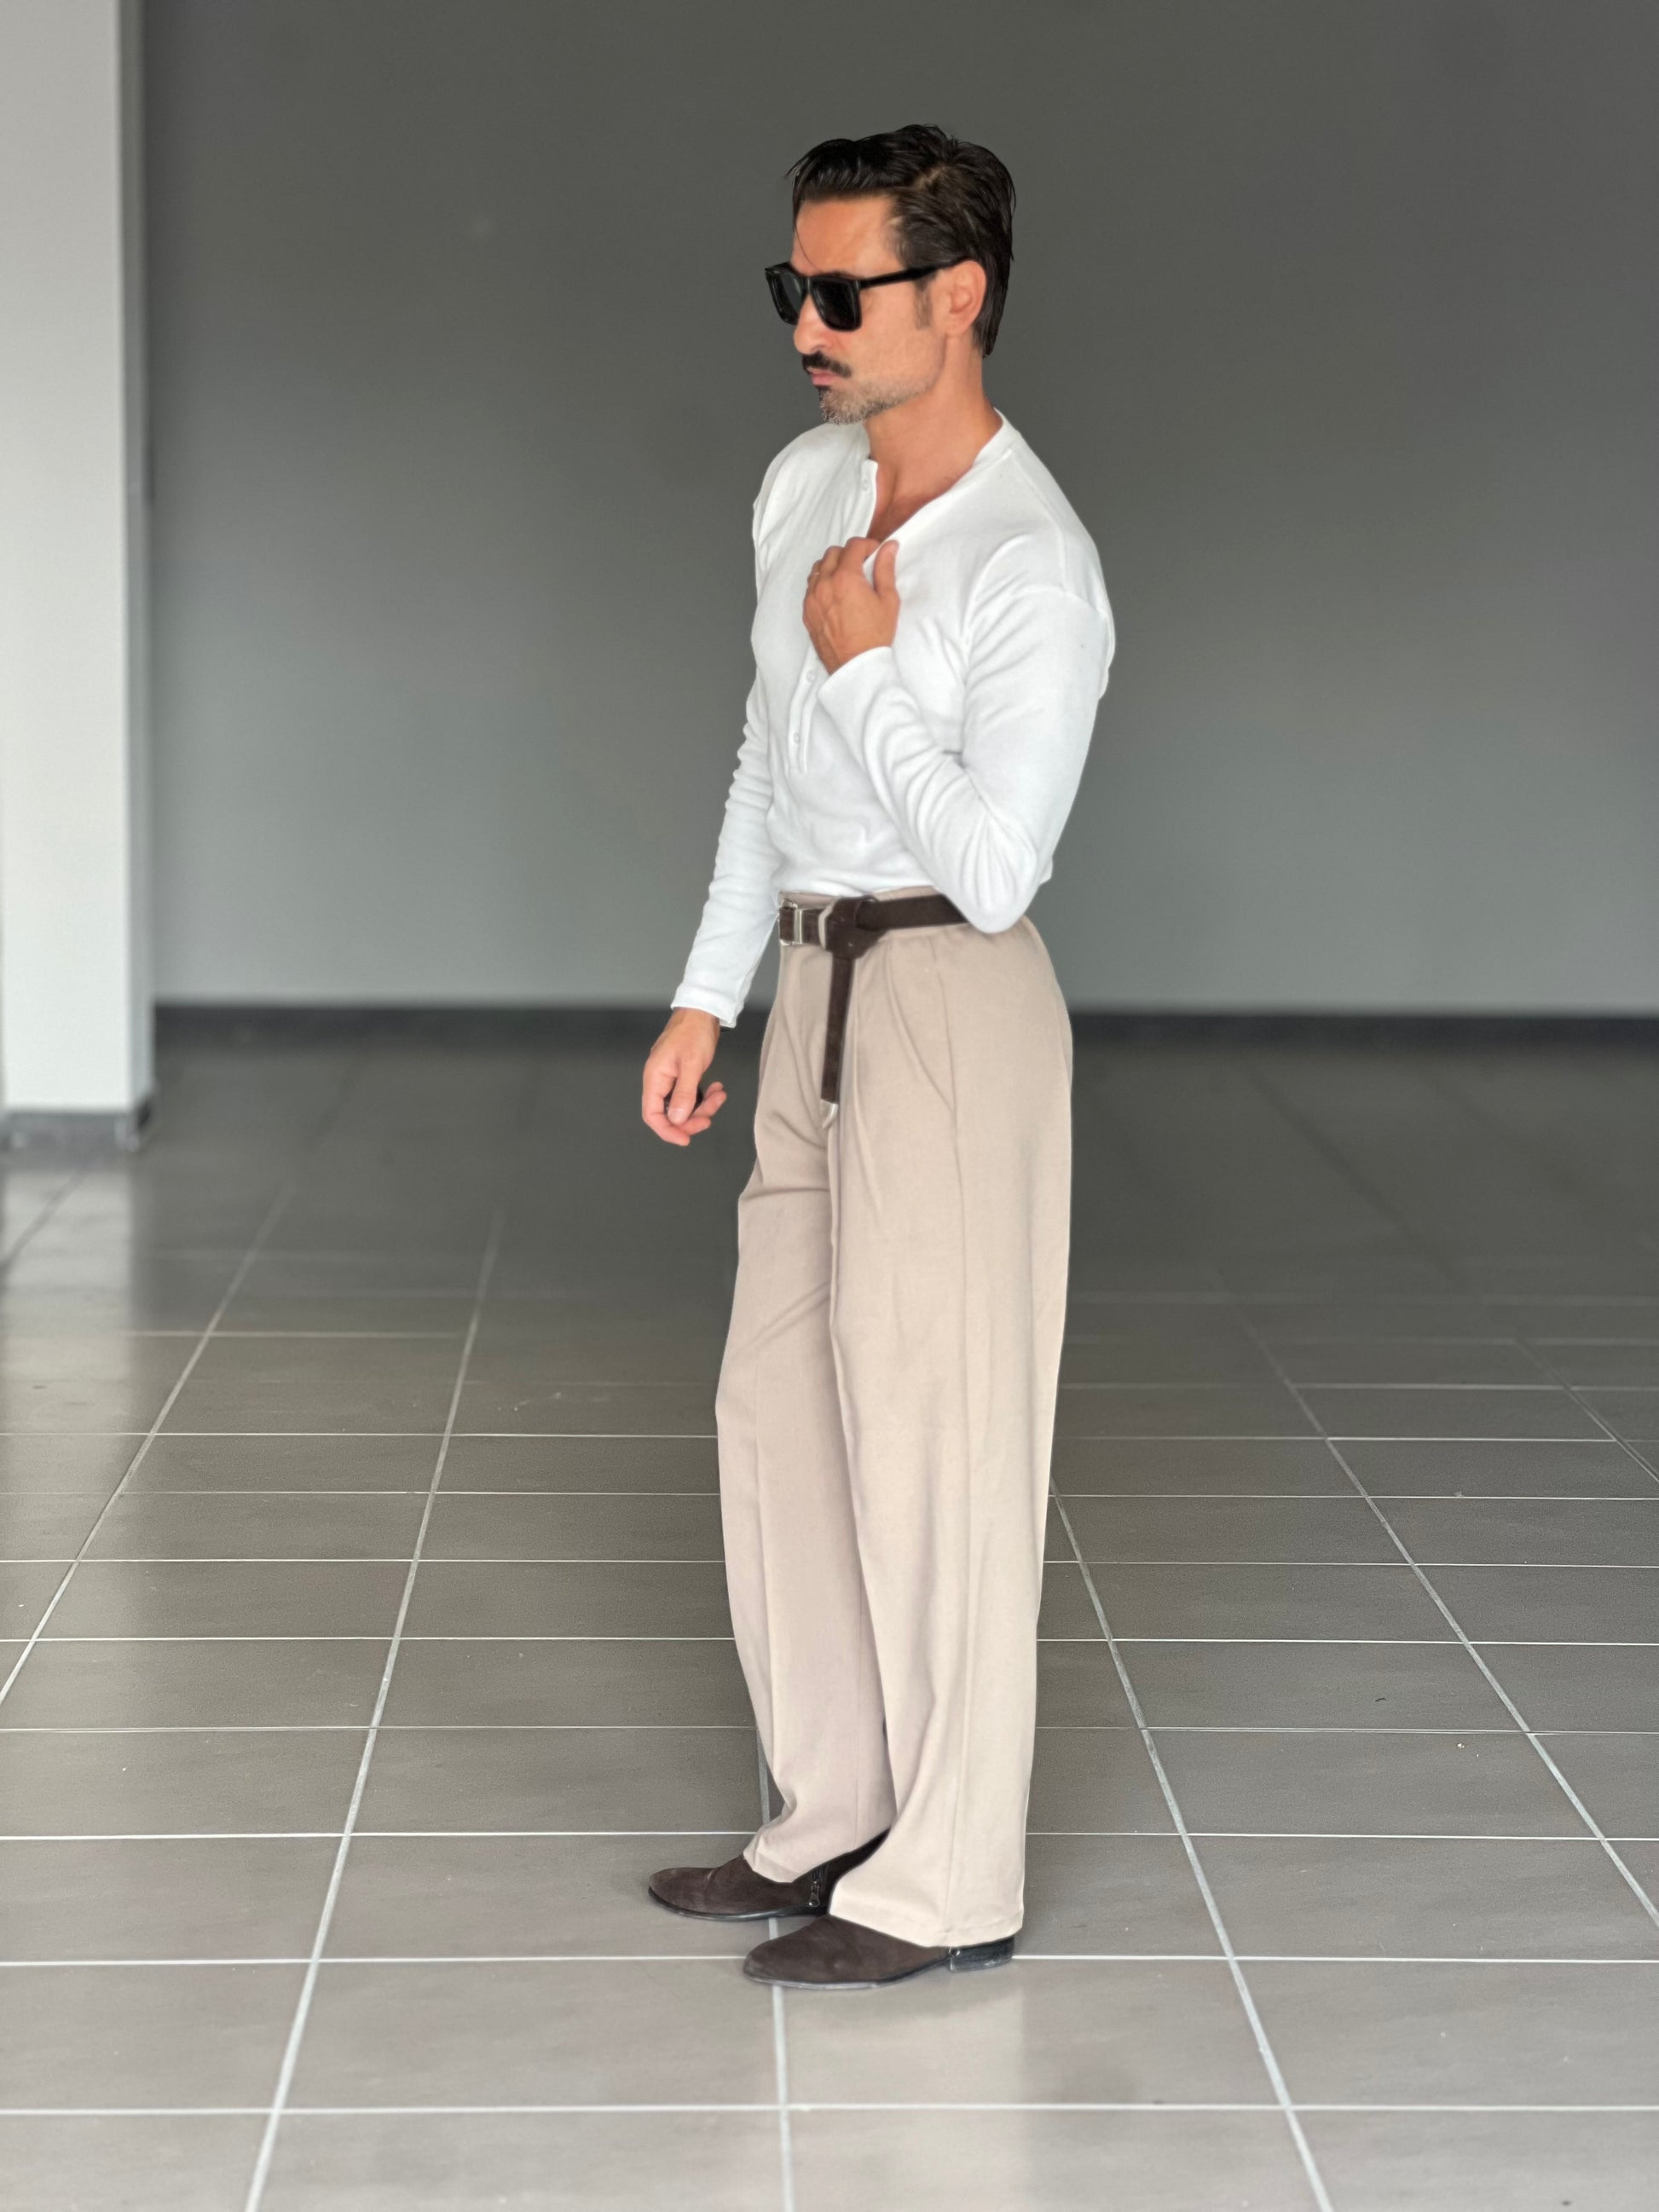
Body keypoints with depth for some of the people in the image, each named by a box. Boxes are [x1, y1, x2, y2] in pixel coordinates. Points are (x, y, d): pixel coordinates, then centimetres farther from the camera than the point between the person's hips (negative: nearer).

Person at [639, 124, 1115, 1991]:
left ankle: (952, 1883, 10)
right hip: (819, 991, 9)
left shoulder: (1035, 567, -18)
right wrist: (703, 998, 16)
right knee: (779, 1410, 13)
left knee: (929, 1434, -2)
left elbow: (993, 865, -22)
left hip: (949, 1000, -9)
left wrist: (864, 664, -17)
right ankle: (835, 1818, 27)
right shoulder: (802, 485, 7)